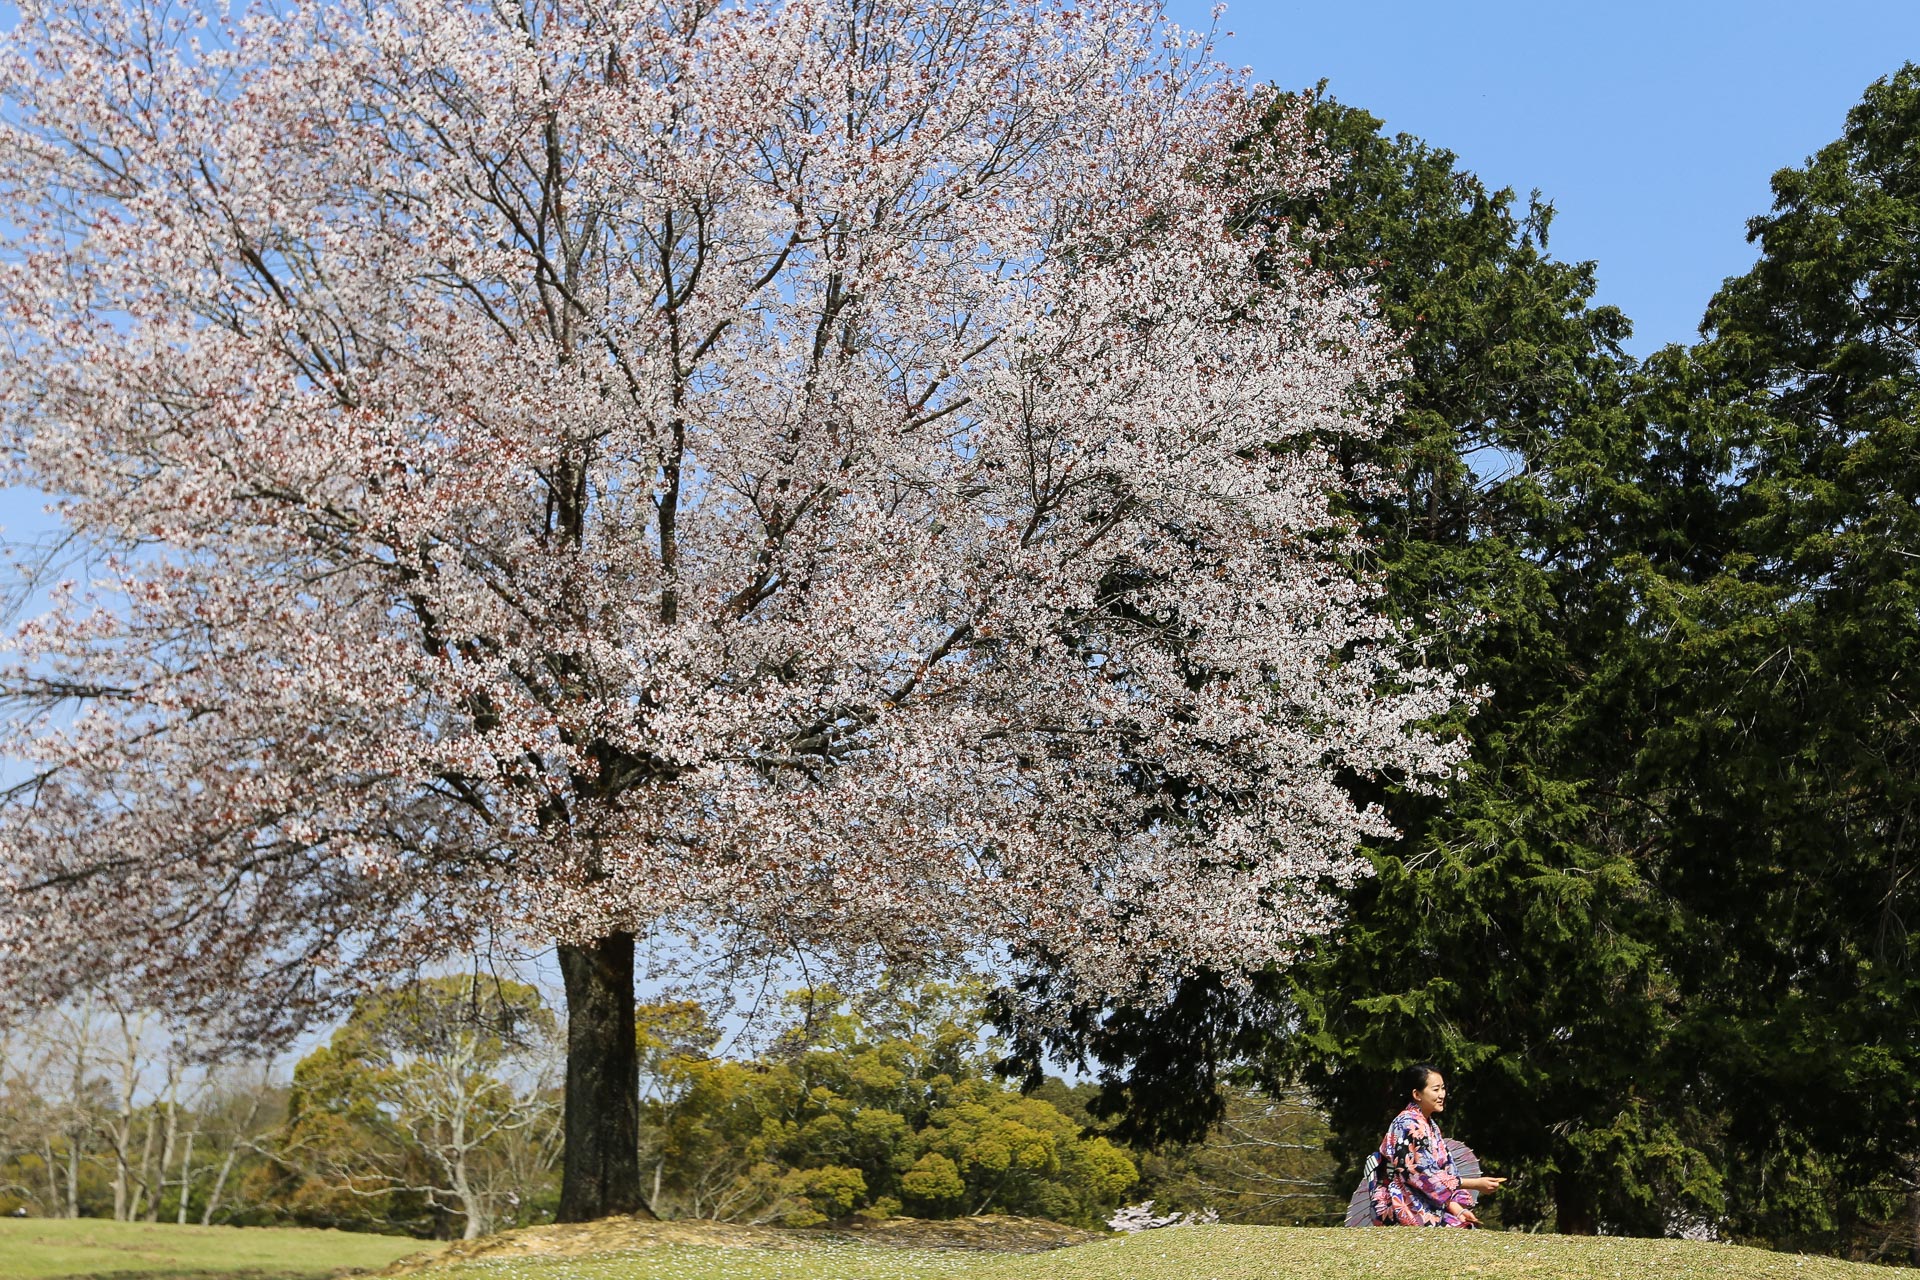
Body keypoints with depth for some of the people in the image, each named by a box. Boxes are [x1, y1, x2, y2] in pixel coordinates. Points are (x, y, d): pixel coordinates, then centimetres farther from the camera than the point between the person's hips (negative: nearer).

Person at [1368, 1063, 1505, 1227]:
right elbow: (1425, 1176, -17)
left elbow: (1444, 1172, 12)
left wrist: (1458, 1210, -4)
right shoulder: (1408, 1125, -12)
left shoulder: (1431, 1126, 15)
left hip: (1430, 1208, 7)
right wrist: (1476, 1184, -15)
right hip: (1404, 1212, -7)